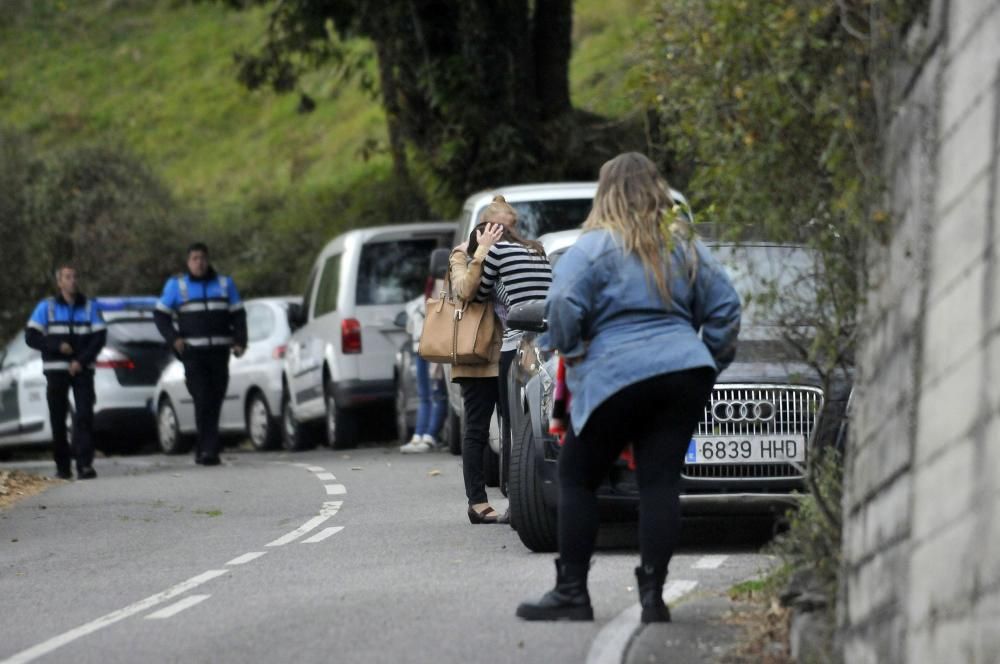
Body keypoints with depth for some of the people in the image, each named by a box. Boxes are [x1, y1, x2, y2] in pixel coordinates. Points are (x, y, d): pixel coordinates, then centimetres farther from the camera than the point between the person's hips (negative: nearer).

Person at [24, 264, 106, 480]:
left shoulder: (90, 307, 9)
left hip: (82, 370, 0)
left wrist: (81, 360, -11)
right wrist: (57, 346, -13)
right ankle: (62, 466, 11)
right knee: (58, 419, 1)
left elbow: (99, 337, 3)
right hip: (56, 370, 0)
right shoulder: (46, 307, 6)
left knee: (84, 417, -13)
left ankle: (85, 464, -19)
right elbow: (31, 337, 2)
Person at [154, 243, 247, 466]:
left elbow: (238, 315, 15)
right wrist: (174, 339, -6)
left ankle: (204, 449, 13)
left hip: (219, 353, 3)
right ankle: (209, 448, -16)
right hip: (193, 353, -3)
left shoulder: (225, 283, 14)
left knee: (214, 402, 3)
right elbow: (161, 315, 9)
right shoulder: (176, 285, 8)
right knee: (203, 400, -14)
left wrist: (240, 341, 0)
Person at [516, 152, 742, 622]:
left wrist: (569, 350, 4)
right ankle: (653, 593, -3)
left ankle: (571, 592, 4)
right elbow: (724, 307, 14)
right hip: (684, 371, 5)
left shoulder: (592, 248, -3)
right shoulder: (685, 246, 14)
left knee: (577, 478, 6)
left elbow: (563, 309, -13)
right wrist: (712, 362, 21)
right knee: (661, 481, 3)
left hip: (617, 376, -5)